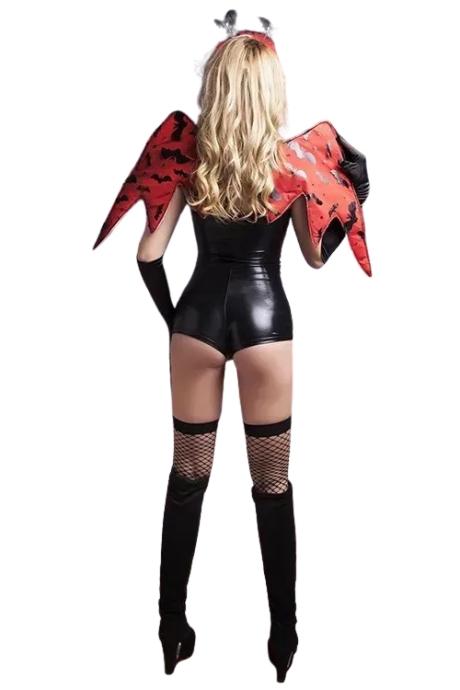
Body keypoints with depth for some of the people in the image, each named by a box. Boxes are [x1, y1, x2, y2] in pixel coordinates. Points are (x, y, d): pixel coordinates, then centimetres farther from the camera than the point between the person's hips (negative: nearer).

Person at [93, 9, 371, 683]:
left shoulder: (186, 150, -2)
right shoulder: (296, 160, -5)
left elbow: (149, 253, -3)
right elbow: (317, 256, 5)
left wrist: (170, 316, 12)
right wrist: (352, 194, 14)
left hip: (198, 312, 2)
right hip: (264, 314, -1)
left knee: (187, 476, 13)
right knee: (273, 482, 9)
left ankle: (172, 630, 25)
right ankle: (283, 638, 21)